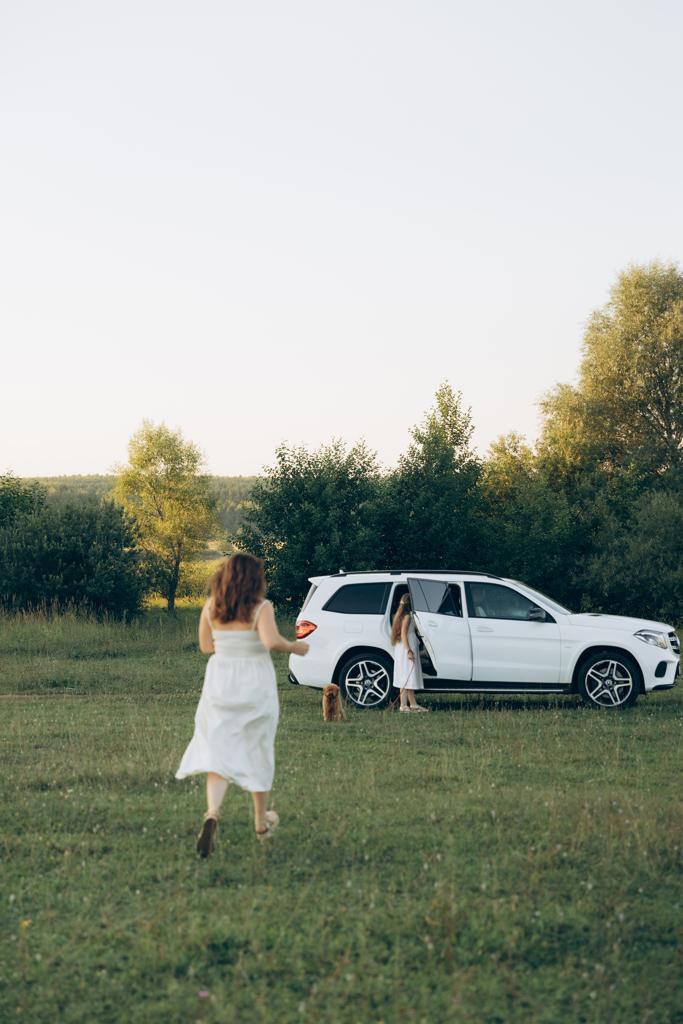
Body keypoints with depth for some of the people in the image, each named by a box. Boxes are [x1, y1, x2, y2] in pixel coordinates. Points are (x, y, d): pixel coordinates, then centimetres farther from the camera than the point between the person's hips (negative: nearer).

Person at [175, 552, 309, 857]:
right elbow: (271, 641, -28)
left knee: (218, 750, 0)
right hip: (254, 685, -2)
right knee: (257, 751, 15)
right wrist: (293, 647, -10)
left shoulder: (211, 607, 1)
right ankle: (261, 821, 30)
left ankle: (212, 814, -26)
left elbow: (205, 646, 9)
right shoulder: (261, 608, -12)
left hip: (219, 683, 2)